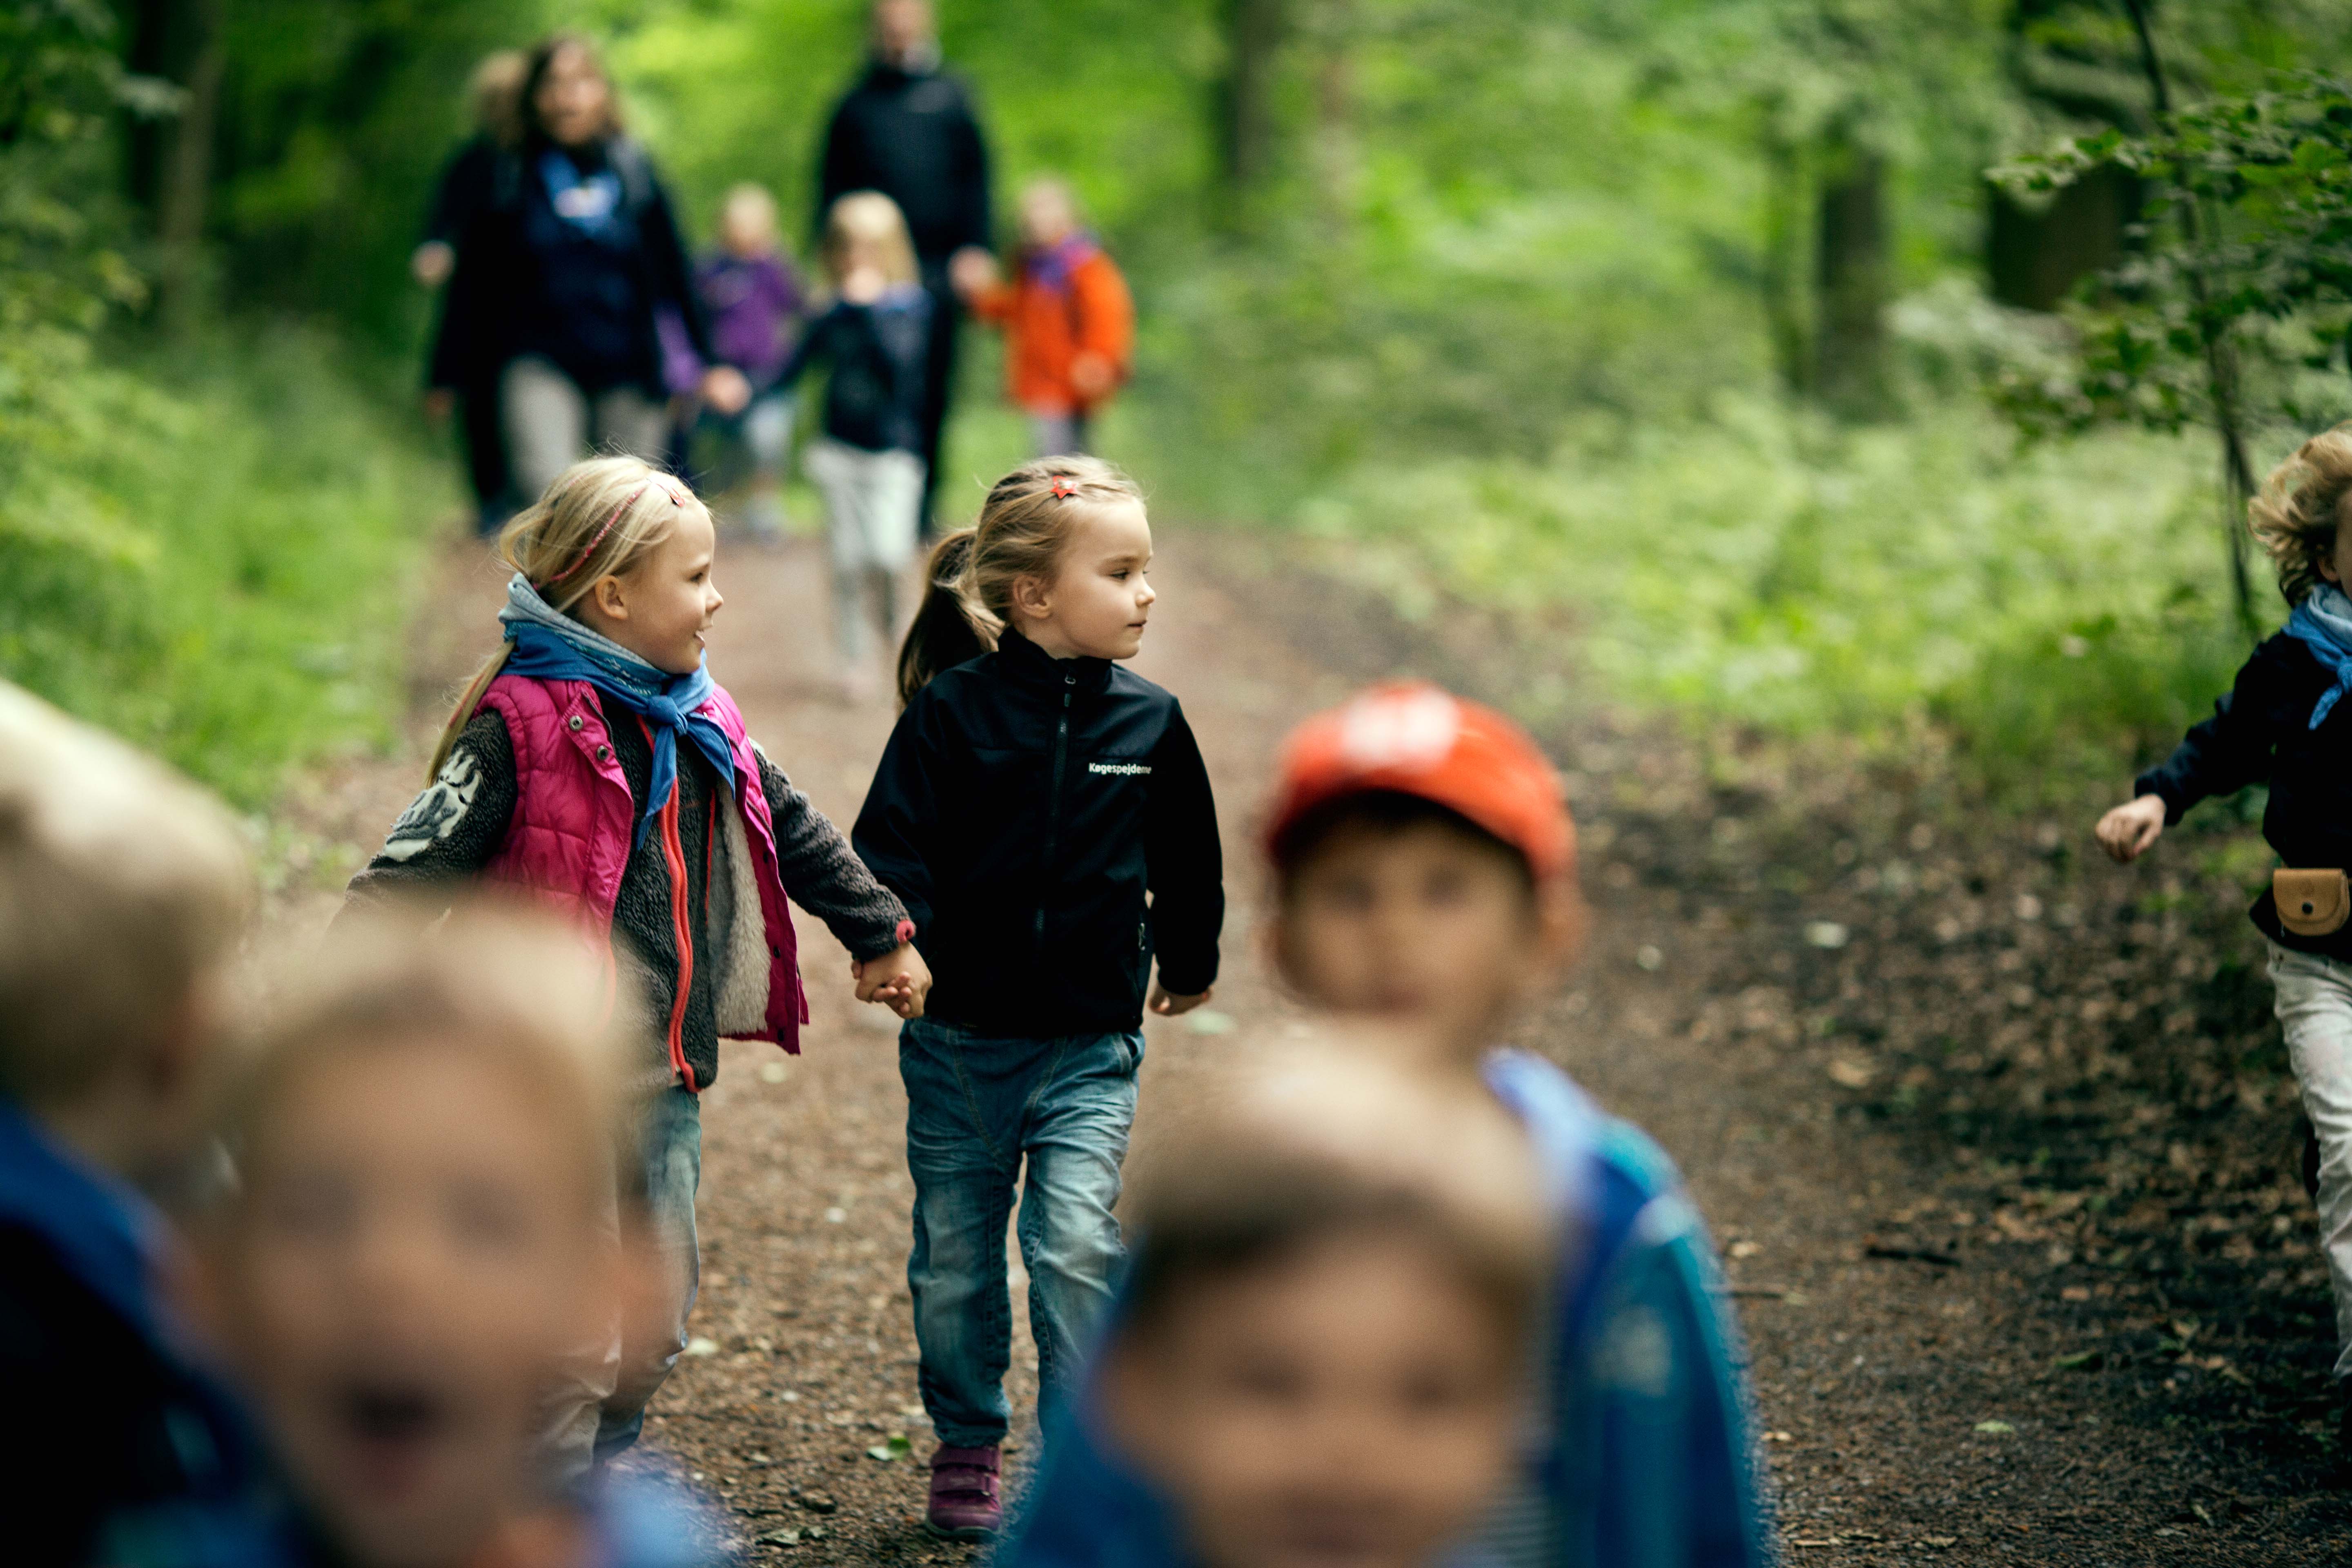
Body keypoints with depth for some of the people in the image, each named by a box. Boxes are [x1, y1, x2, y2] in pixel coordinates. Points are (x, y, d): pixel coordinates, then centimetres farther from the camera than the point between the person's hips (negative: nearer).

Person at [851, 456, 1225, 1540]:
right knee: (955, 1258, 11)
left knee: (1076, 1246, -12)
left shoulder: (1150, 723, -2)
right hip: (957, 1041, 0)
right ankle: (966, 1447, 30)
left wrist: (1189, 964, 25)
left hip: (1089, 1050, 0)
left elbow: (1187, 858, 13)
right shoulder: (952, 710, -9)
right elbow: (890, 839, -9)